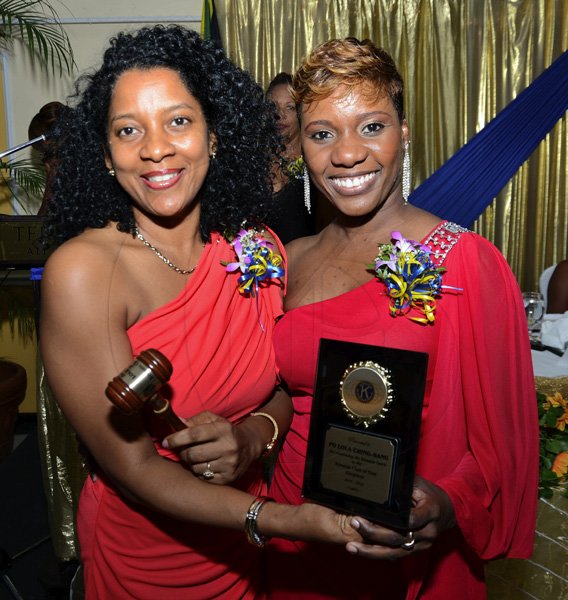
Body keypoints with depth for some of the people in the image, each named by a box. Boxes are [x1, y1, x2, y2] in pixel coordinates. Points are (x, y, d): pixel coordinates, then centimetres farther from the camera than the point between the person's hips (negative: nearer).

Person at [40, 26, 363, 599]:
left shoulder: (257, 247, -11)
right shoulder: (81, 270, -23)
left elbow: (289, 386, 1)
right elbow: (132, 468, -22)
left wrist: (254, 434, -20)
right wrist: (286, 520, -31)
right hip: (139, 548, -3)